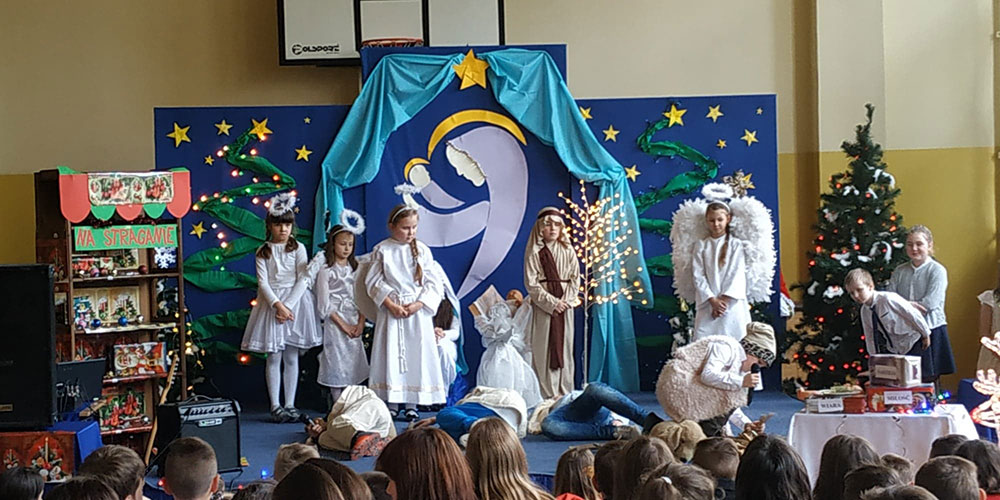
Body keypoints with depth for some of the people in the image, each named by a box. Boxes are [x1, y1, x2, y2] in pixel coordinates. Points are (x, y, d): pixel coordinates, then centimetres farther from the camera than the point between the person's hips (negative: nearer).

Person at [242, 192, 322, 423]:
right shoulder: (263, 252, 5)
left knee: (292, 358, 3)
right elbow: (263, 282, -3)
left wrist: (288, 305, -13)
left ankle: (290, 405, 8)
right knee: (273, 358, -2)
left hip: (295, 301, 0)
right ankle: (275, 406, 2)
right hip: (271, 303, 0)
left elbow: (303, 280, -3)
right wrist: (277, 305, -17)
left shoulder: (298, 249, 3)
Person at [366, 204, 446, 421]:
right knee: (391, 354, -1)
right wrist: (391, 304, -12)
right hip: (391, 310, -1)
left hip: (418, 311, 1)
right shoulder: (381, 251, 0)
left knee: (416, 355, 1)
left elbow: (432, 284, 3)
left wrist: (418, 304, -11)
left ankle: (411, 404, 7)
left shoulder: (422, 251, 2)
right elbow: (374, 282, -1)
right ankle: (392, 404, 6)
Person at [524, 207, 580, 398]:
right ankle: (546, 395, -4)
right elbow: (531, 284, -6)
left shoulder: (568, 251, 10)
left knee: (565, 348, 3)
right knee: (543, 350, -5)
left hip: (565, 305, 3)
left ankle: (565, 394, 7)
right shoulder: (534, 252, 0)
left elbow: (575, 278, 7)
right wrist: (552, 302, -12)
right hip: (543, 306, -3)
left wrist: (567, 300, -8)